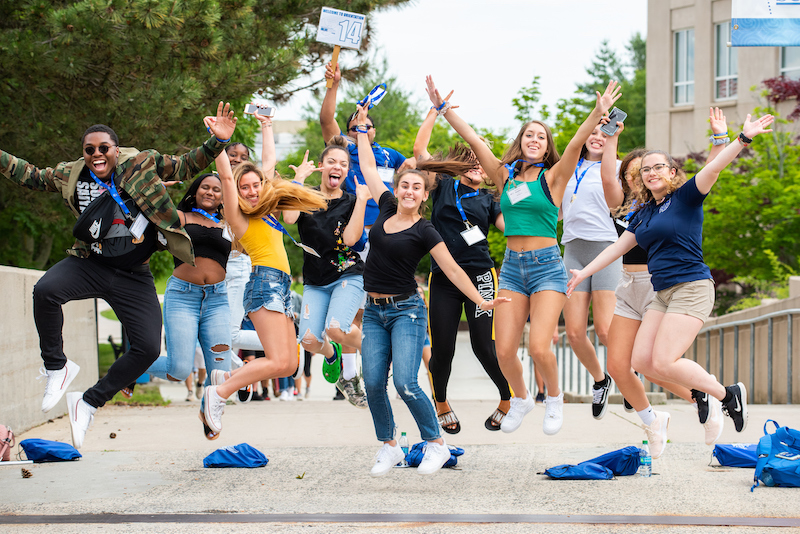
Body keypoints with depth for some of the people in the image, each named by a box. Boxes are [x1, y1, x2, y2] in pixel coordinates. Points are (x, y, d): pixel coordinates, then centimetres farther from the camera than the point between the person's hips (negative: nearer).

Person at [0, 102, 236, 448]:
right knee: (45, 290, -32)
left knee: (148, 349, -11)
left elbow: (185, 167, 3)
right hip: (89, 264, 0)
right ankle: (56, 368, -11)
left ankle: (89, 403, 8)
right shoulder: (71, 175, 6)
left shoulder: (140, 163, 1)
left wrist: (217, 143, -12)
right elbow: (31, 177, 18)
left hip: (133, 276, 0)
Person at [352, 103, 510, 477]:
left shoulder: (424, 232, -6)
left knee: (405, 383, -17)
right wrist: (361, 129, 20)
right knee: (373, 384, -2)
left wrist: (482, 302, -11)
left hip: (406, 310, -5)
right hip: (374, 311, 5)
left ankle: (436, 444, -1)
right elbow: (369, 169, 16)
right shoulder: (387, 208, 7)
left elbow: (452, 269, -6)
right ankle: (389, 447, 14)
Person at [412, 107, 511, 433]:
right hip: (443, 279, 0)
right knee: (441, 350, 1)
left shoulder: (488, 200, 13)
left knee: (484, 345, -8)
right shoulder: (444, 186, 11)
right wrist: (435, 111, 5)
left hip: (479, 277, 0)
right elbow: (419, 149, 6)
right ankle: (442, 407, 23)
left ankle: (509, 400, 12)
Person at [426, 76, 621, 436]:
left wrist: (599, 112, -27)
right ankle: (521, 399, 25)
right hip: (512, 266, 3)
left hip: (547, 265, -3)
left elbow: (577, 143, -13)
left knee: (539, 348, -16)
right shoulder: (505, 176, 11)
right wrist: (442, 108, 4)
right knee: (504, 351, -5)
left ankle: (554, 398, 14)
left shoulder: (552, 177, 2)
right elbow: (473, 140, 8)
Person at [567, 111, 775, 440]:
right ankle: (698, 392, 12)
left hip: (691, 288, -8)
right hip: (663, 294, 8)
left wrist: (743, 139, -33)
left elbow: (713, 168, -18)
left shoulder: (685, 197, -4)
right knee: (641, 361, -2)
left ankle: (728, 395, -2)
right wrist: (584, 272, 21)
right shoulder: (644, 213, 16)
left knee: (663, 362, -17)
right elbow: (619, 246, 23)